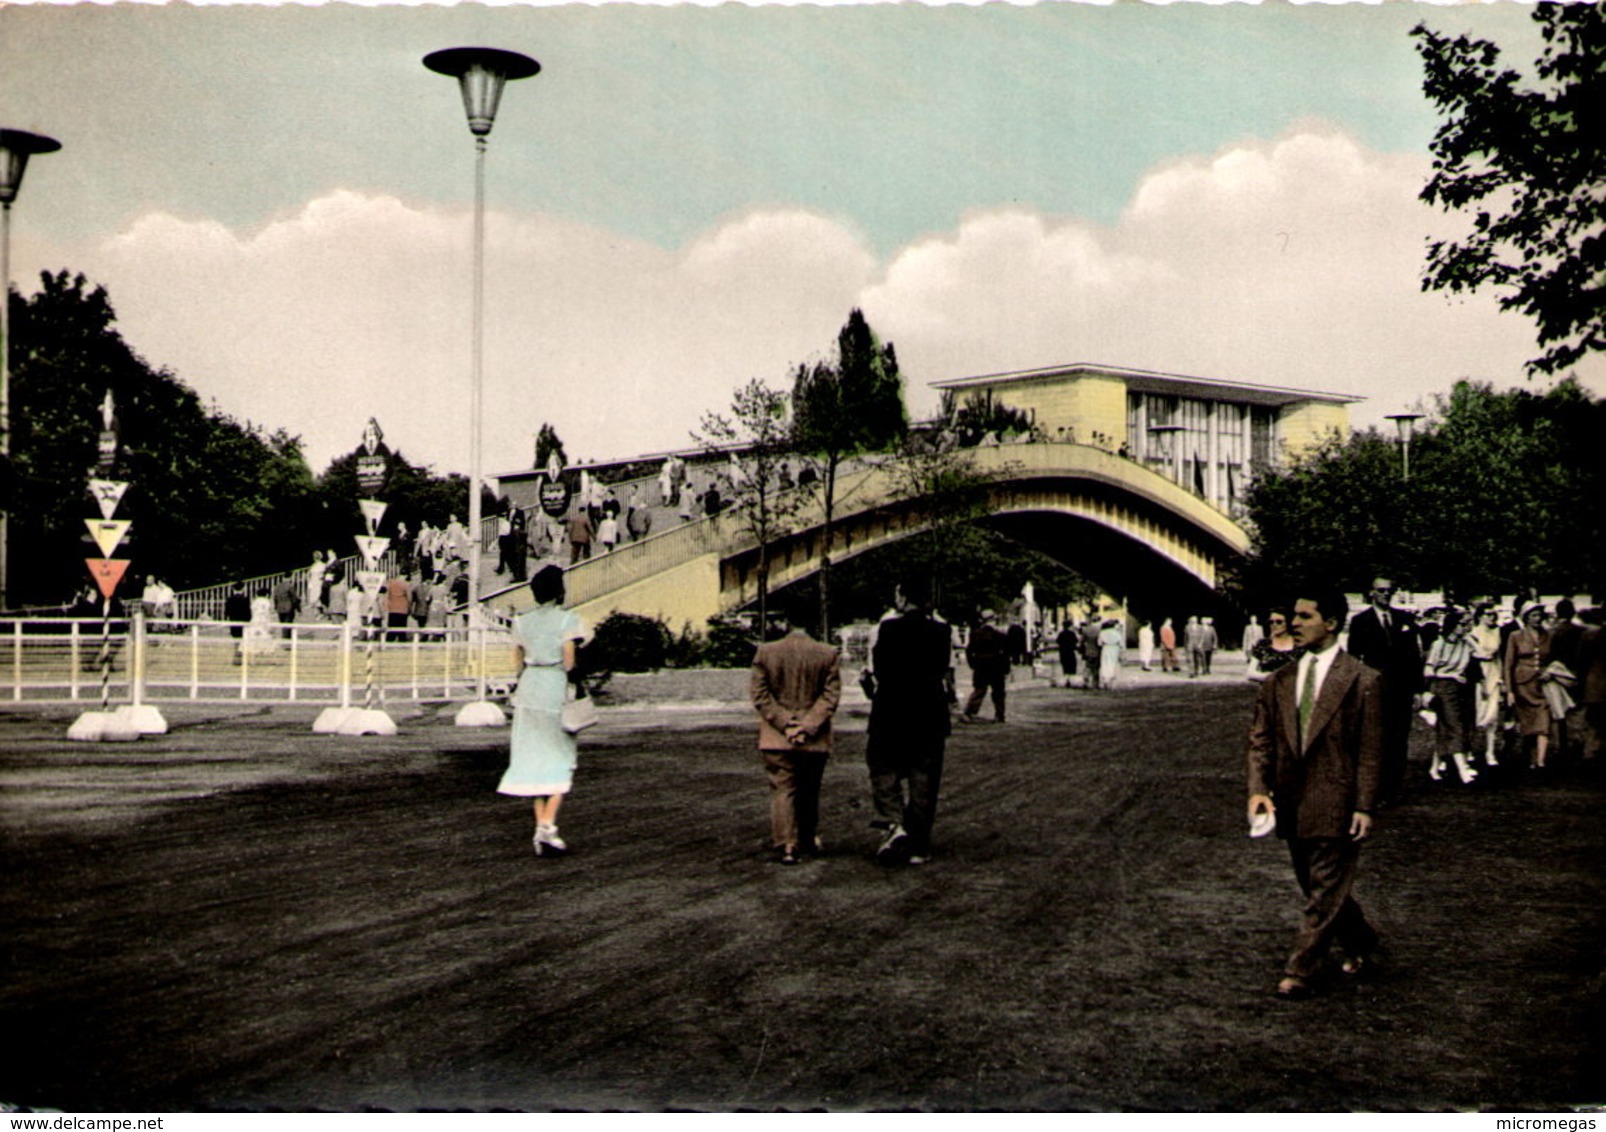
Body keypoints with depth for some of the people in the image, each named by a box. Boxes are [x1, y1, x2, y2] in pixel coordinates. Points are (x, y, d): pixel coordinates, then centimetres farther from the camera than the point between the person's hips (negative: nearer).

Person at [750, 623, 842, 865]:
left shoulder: (765, 652, -3)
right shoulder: (829, 654, -5)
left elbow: (759, 694, -5)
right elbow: (831, 696, -8)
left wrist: (784, 724, -7)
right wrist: (808, 727, -9)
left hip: (776, 739, -1)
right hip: (815, 741, 1)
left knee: (782, 790, 2)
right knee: (809, 791, 17)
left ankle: (787, 845, -7)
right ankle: (808, 841, 30)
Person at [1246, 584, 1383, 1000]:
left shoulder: (1362, 681, -7)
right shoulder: (1279, 681, 7)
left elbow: (1370, 750, -8)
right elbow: (1261, 740, 6)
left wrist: (1365, 807, -12)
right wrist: (1259, 789, -7)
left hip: (1336, 806, -6)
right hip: (1291, 805, 6)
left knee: (1325, 892, 0)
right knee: (1316, 888, 17)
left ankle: (1301, 972, 7)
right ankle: (1361, 945, 37)